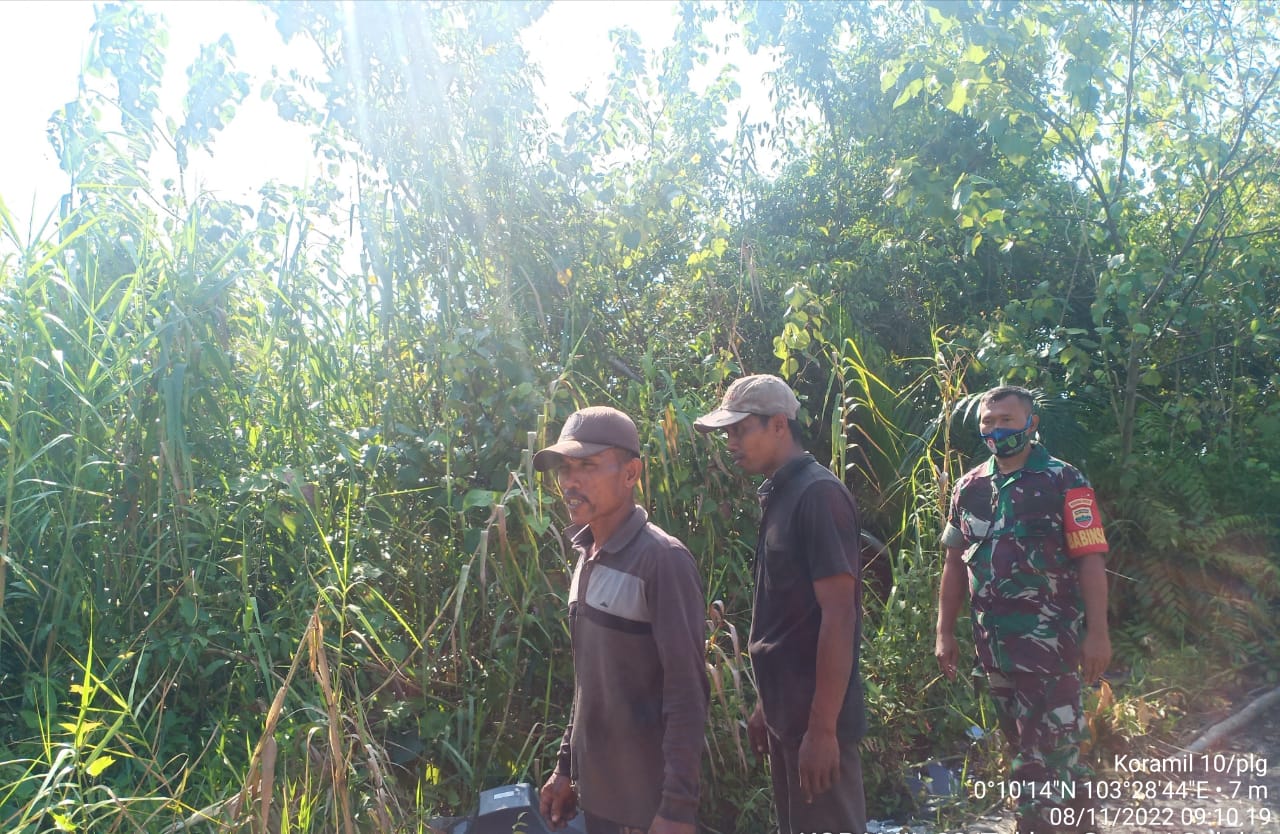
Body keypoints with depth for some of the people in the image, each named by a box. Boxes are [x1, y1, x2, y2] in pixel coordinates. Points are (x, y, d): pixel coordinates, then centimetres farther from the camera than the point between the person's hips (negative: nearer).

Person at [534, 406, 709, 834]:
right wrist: (566, 766, 14)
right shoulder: (588, 557, 5)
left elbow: (687, 693, -19)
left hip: (646, 797, -7)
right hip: (594, 787, 7)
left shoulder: (662, 560, -18)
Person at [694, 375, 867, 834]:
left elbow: (839, 615, -21)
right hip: (786, 711, 9)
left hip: (816, 718, -9)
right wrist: (767, 703, 16)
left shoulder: (819, 494, -17)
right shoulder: (779, 495, 10)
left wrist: (823, 727, -21)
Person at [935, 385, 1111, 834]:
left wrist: (1097, 632, -15)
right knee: (1022, 743, 16)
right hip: (992, 638, 6)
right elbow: (955, 563, 12)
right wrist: (945, 632, 10)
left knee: (1048, 744, -5)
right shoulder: (969, 487, 9)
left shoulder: (1064, 483, -6)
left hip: (1049, 638, -6)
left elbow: (1090, 561, -10)